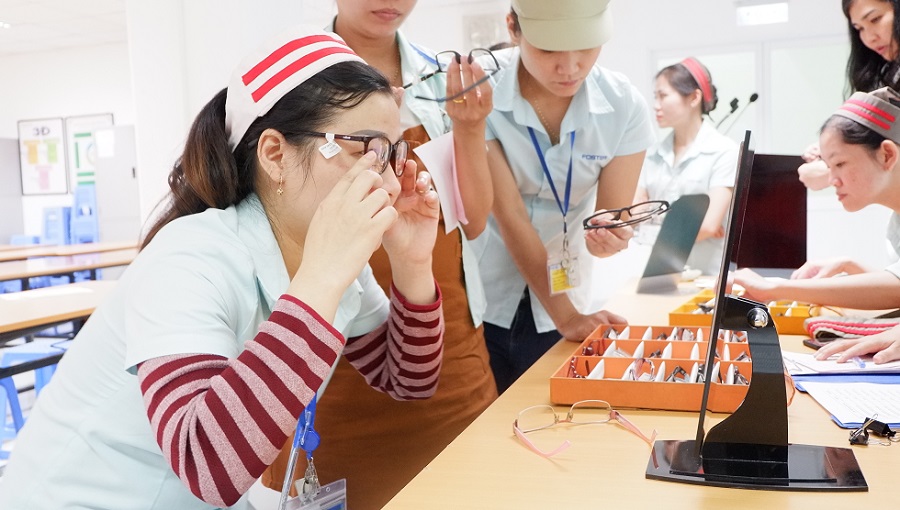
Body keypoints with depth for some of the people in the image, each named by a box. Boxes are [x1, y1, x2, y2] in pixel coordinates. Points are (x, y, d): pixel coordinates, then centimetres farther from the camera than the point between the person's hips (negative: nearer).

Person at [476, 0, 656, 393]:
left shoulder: (625, 105, -13)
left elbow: (613, 217, -10)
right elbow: (508, 213, -21)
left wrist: (606, 239, -34)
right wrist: (566, 316, -22)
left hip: (564, 309, 3)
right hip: (477, 305, -2)